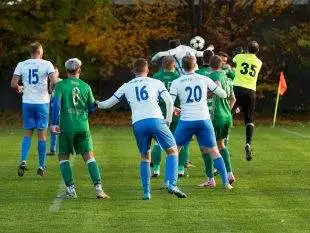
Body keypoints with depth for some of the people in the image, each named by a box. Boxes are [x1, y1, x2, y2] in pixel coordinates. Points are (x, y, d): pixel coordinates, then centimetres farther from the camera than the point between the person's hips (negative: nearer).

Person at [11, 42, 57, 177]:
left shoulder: (21, 65, 2)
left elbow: (13, 84, -2)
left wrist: (19, 89, 19)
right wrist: (51, 90, 5)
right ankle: (41, 166, 9)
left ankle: (23, 161, -7)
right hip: (42, 103, -2)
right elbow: (54, 82, -16)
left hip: (27, 103, 2)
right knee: (42, 134, 6)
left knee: (28, 133, 12)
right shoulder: (46, 64, -5)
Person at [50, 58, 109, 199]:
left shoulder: (61, 85, -1)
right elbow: (92, 108, 10)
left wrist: (54, 123, -15)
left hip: (66, 128, -1)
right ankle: (98, 187, -13)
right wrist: (97, 104, 32)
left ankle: (71, 189, 2)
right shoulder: (86, 87, 7)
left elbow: (56, 103, -13)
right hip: (83, 127, 2)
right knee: (89, 156, 1)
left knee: (63, 157, 12)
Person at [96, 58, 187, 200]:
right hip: (155, 119, -2)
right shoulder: (156, 83, 15)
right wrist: (168, 121, 13)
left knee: (145, 157, 17)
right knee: (172, 151, 10)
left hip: (138, 124, 2)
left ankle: (146, 192, 9)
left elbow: (108, 104, 25)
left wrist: (98, 104, 45)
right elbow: (169, 101, 4)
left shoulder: (126, 86, 20)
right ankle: (171, 184, -8)